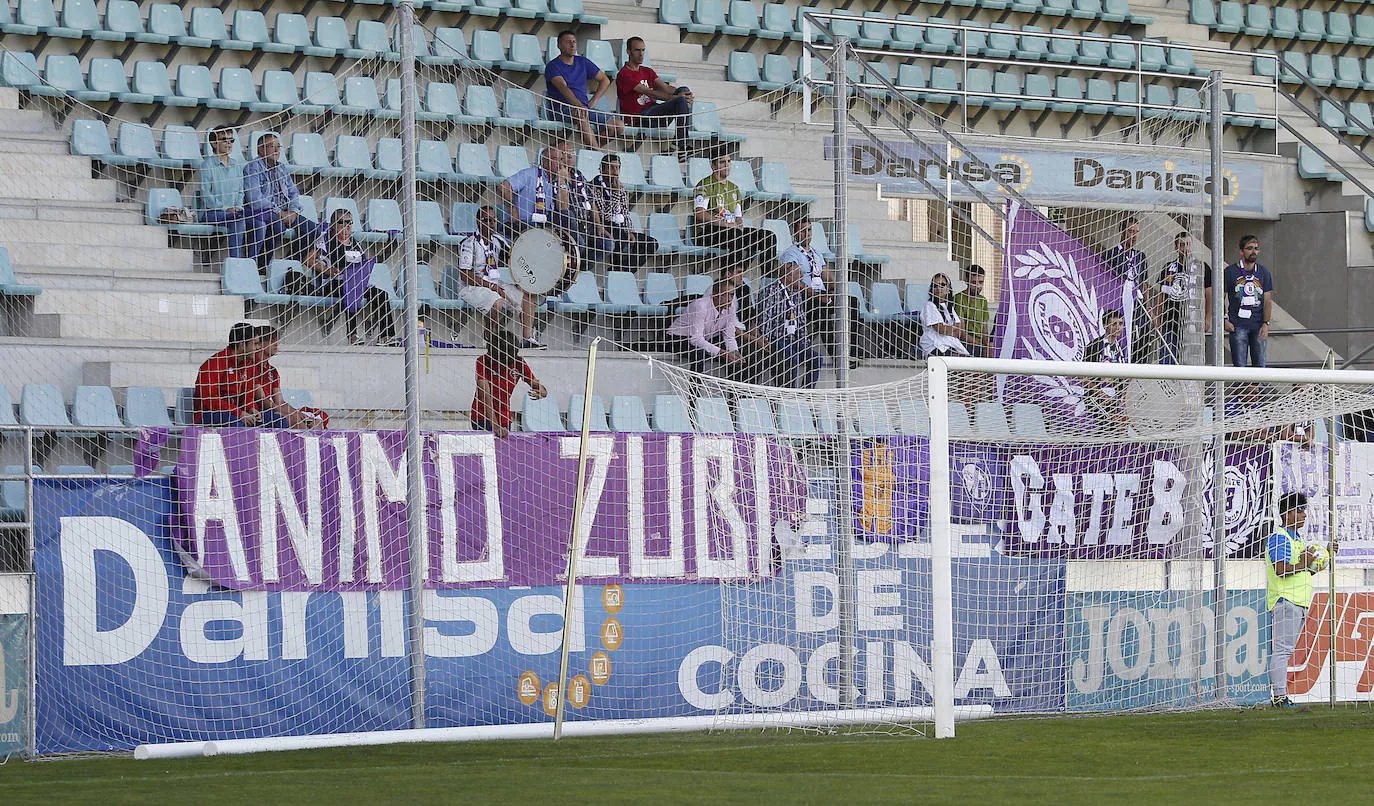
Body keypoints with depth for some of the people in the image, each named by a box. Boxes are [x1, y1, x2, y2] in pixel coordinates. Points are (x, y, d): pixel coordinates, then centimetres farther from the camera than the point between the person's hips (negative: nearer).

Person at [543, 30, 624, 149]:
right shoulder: (553, 66, -1)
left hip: (584, 107, 6)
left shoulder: (583, 62, 18)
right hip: (561, 109, -6)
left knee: (619, 125, -14)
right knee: (582, 117, -41)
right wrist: (579, 105, -36)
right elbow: (563, 87, -19)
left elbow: (605, 80, 22)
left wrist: (593, 102, 6)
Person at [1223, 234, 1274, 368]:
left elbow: (1268, 300, 6)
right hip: (1238, 325, -3)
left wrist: (1266, 323, -6)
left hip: (1259, 325, 3)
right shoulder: (1230, 272, 2)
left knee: (1259, 364, 3)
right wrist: (1224, 320, -6)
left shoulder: (1264, 272, 9)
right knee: (1239, 365, -6)